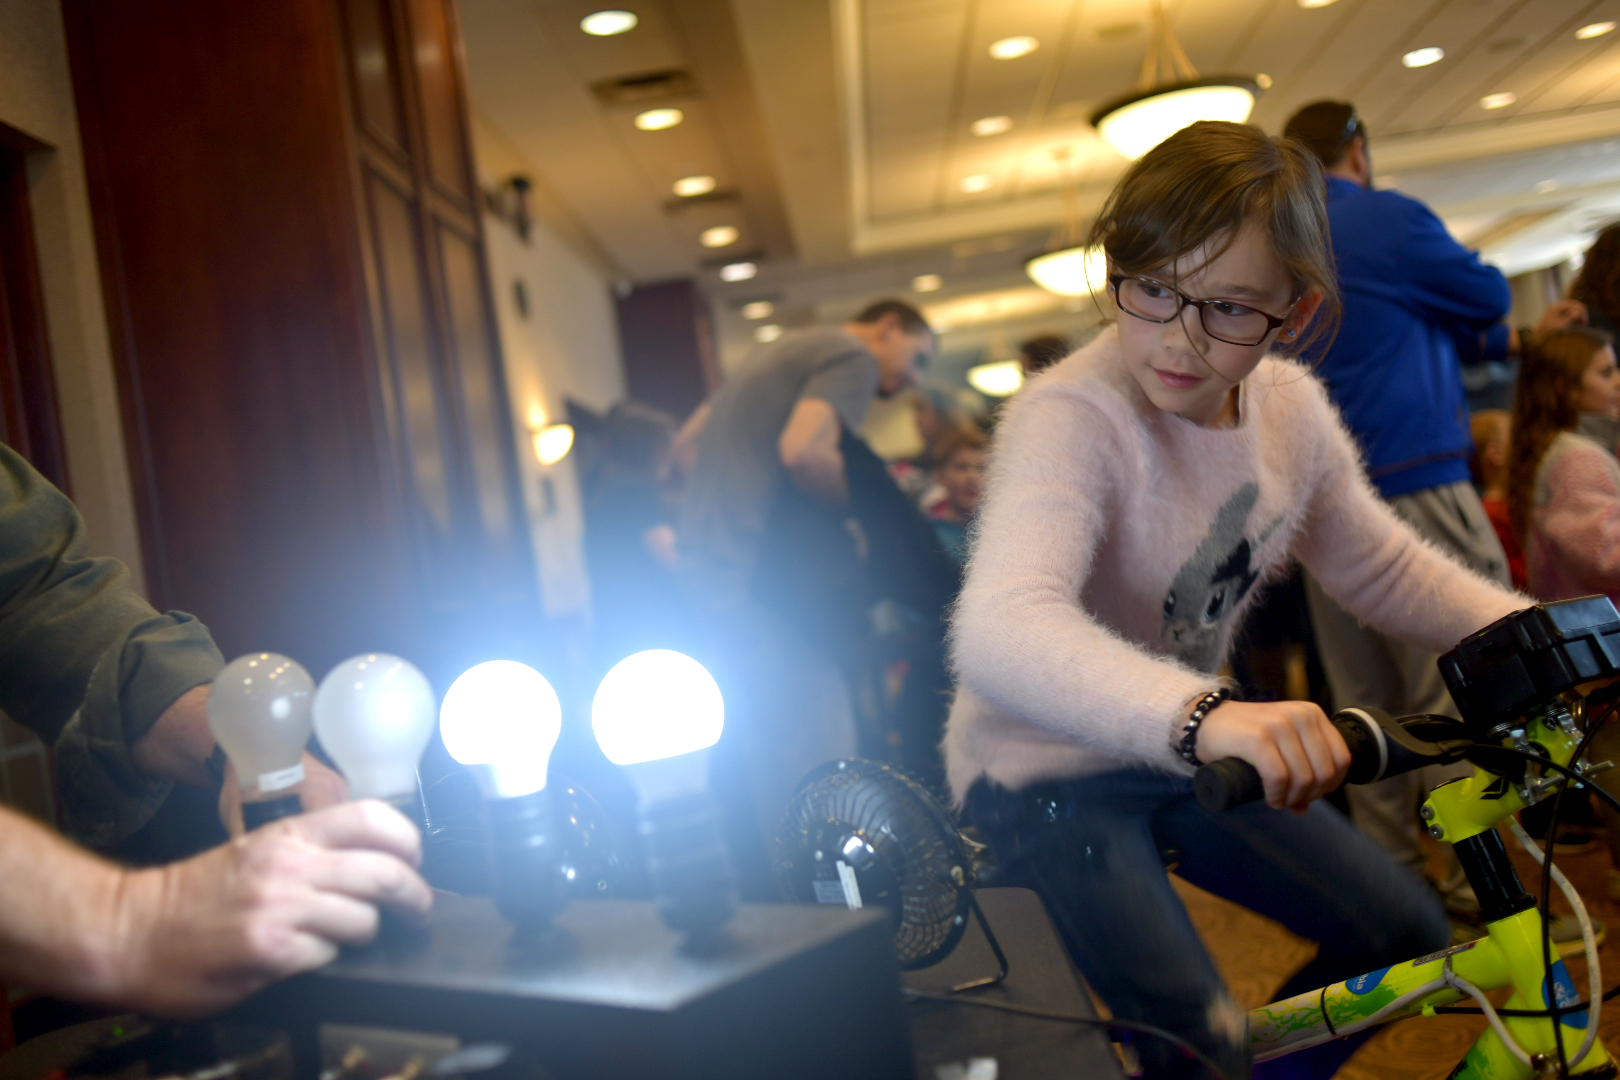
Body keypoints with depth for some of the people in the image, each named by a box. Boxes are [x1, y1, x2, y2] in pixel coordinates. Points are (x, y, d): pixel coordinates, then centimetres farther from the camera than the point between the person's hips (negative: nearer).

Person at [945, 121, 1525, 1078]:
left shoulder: (1293, 407, -6)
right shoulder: (1072, 419, -30)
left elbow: (1382, 566, 10)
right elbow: (1000, 632, -47)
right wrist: (1200, 712, -63)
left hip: (1190, 750, 7)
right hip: (1047, 771, -7)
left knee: (1407, 936, 8)